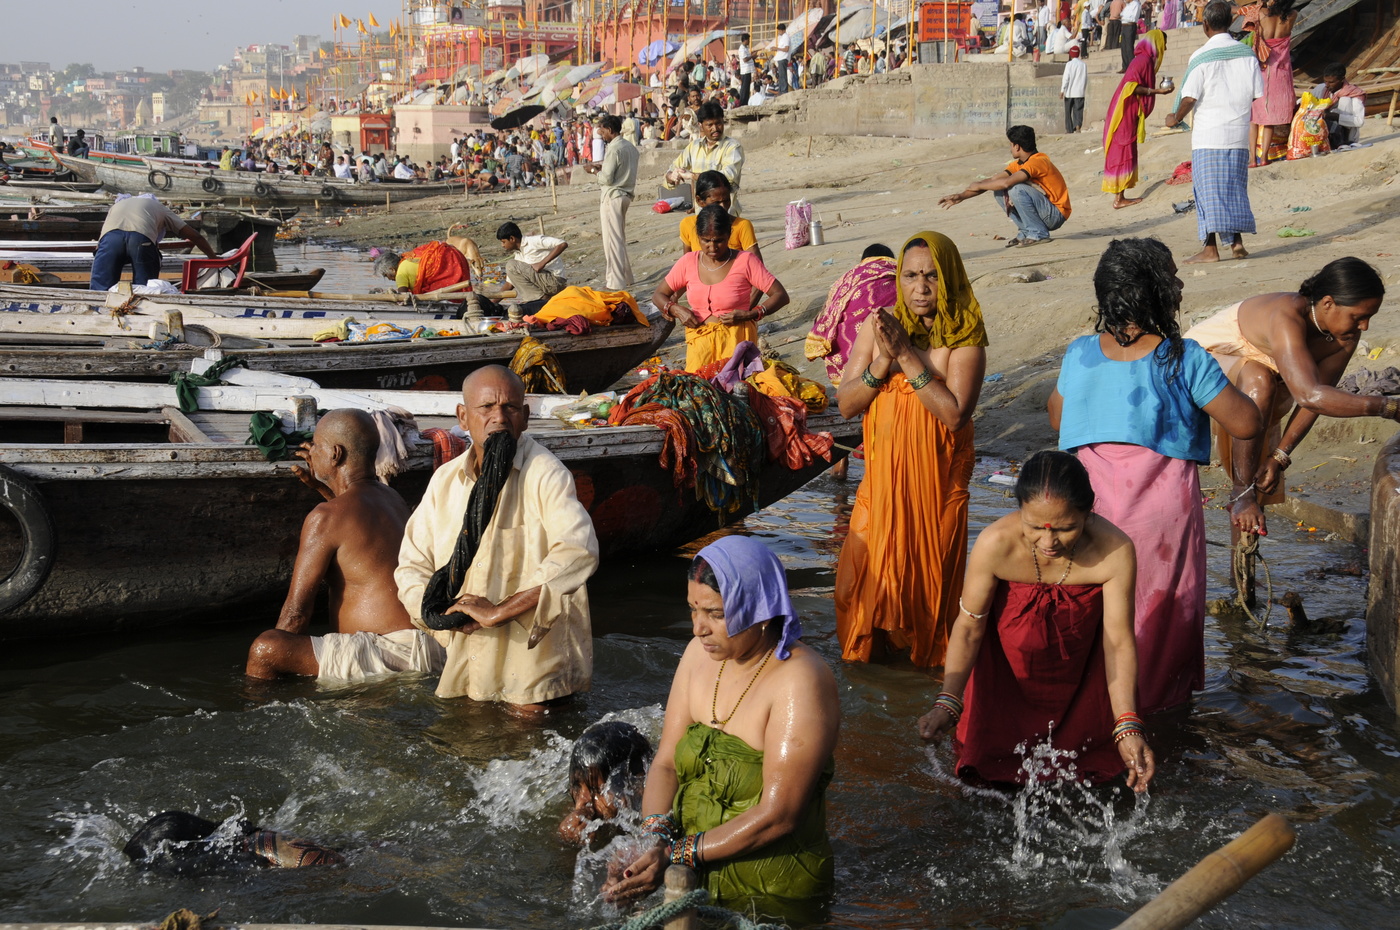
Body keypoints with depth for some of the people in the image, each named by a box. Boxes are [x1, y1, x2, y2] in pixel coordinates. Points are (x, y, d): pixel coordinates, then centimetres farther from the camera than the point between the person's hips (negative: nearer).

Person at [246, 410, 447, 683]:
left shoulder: (325, 517, -10)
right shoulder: (393, 498, 16)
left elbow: (296, 611, -8)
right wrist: (323, 488, 41)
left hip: (393, 655, -10)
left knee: (263, 650, -20)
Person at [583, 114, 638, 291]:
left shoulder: (613, 149, -17)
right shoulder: (630, 147, 11)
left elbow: (607, 178, -20)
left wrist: (594, 170, -2)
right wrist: (602, 167, 13)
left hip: (612, 196, -9)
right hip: (625, 195, 9)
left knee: (612, 239, -5)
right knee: (620, 238, 18)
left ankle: (615, 281, -3)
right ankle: (626, 277, 23)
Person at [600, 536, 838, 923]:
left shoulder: (800, 682, -18)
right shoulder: (701, 653, 3)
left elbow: (778, 816, -20)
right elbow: (665, 764, 5)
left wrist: (677, 854, -20)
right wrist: (656, 837, -13)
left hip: (772, 896, -6)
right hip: (693, 877, 6)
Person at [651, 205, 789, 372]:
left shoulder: (745, 261, -5)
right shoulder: (689, 262, 5)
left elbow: (781, 295, -5)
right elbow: (658, 295, 14)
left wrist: (750, 314, -18)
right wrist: (676, 310, -7)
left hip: (736, 338, -2)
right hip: (699, 339, 3)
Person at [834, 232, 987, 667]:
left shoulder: (964, 339, -11)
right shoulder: (877, 326, -1)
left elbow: (955, 414, -23)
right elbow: (845, 404, -2)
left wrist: (907, 356, -23)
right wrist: (884, 361, -18)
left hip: (938, 480, -3)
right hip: (883, 472, 3)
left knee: (930, 566, 8)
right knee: (866, 563, 6)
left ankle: (929, 653, 30)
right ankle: (868, 644, 30)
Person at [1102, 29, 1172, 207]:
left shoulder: (1145, 59, 16)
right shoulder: (1144, 59, -13)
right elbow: (1132, 86, -21)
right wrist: (1157, 91, -19)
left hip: (1129, 113, 10)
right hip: (1125, 112, -10)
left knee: (1124, 153, 9)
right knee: (1123, 152, -8)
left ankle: (1120, 197, 11)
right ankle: (1119, 198, -6)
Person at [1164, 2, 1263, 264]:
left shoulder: (1201, 56, -9)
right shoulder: (1247, 54, 4)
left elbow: (1189, 97, -13)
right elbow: (1257, 94, 7)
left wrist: (1175, 119, 4)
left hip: (1208, 133, -5)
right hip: (1239, 133, 5)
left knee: (1209, 190, -2)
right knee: (1234, 188, 13)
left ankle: (1210, 248, -3)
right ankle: (1237, 243, 11)